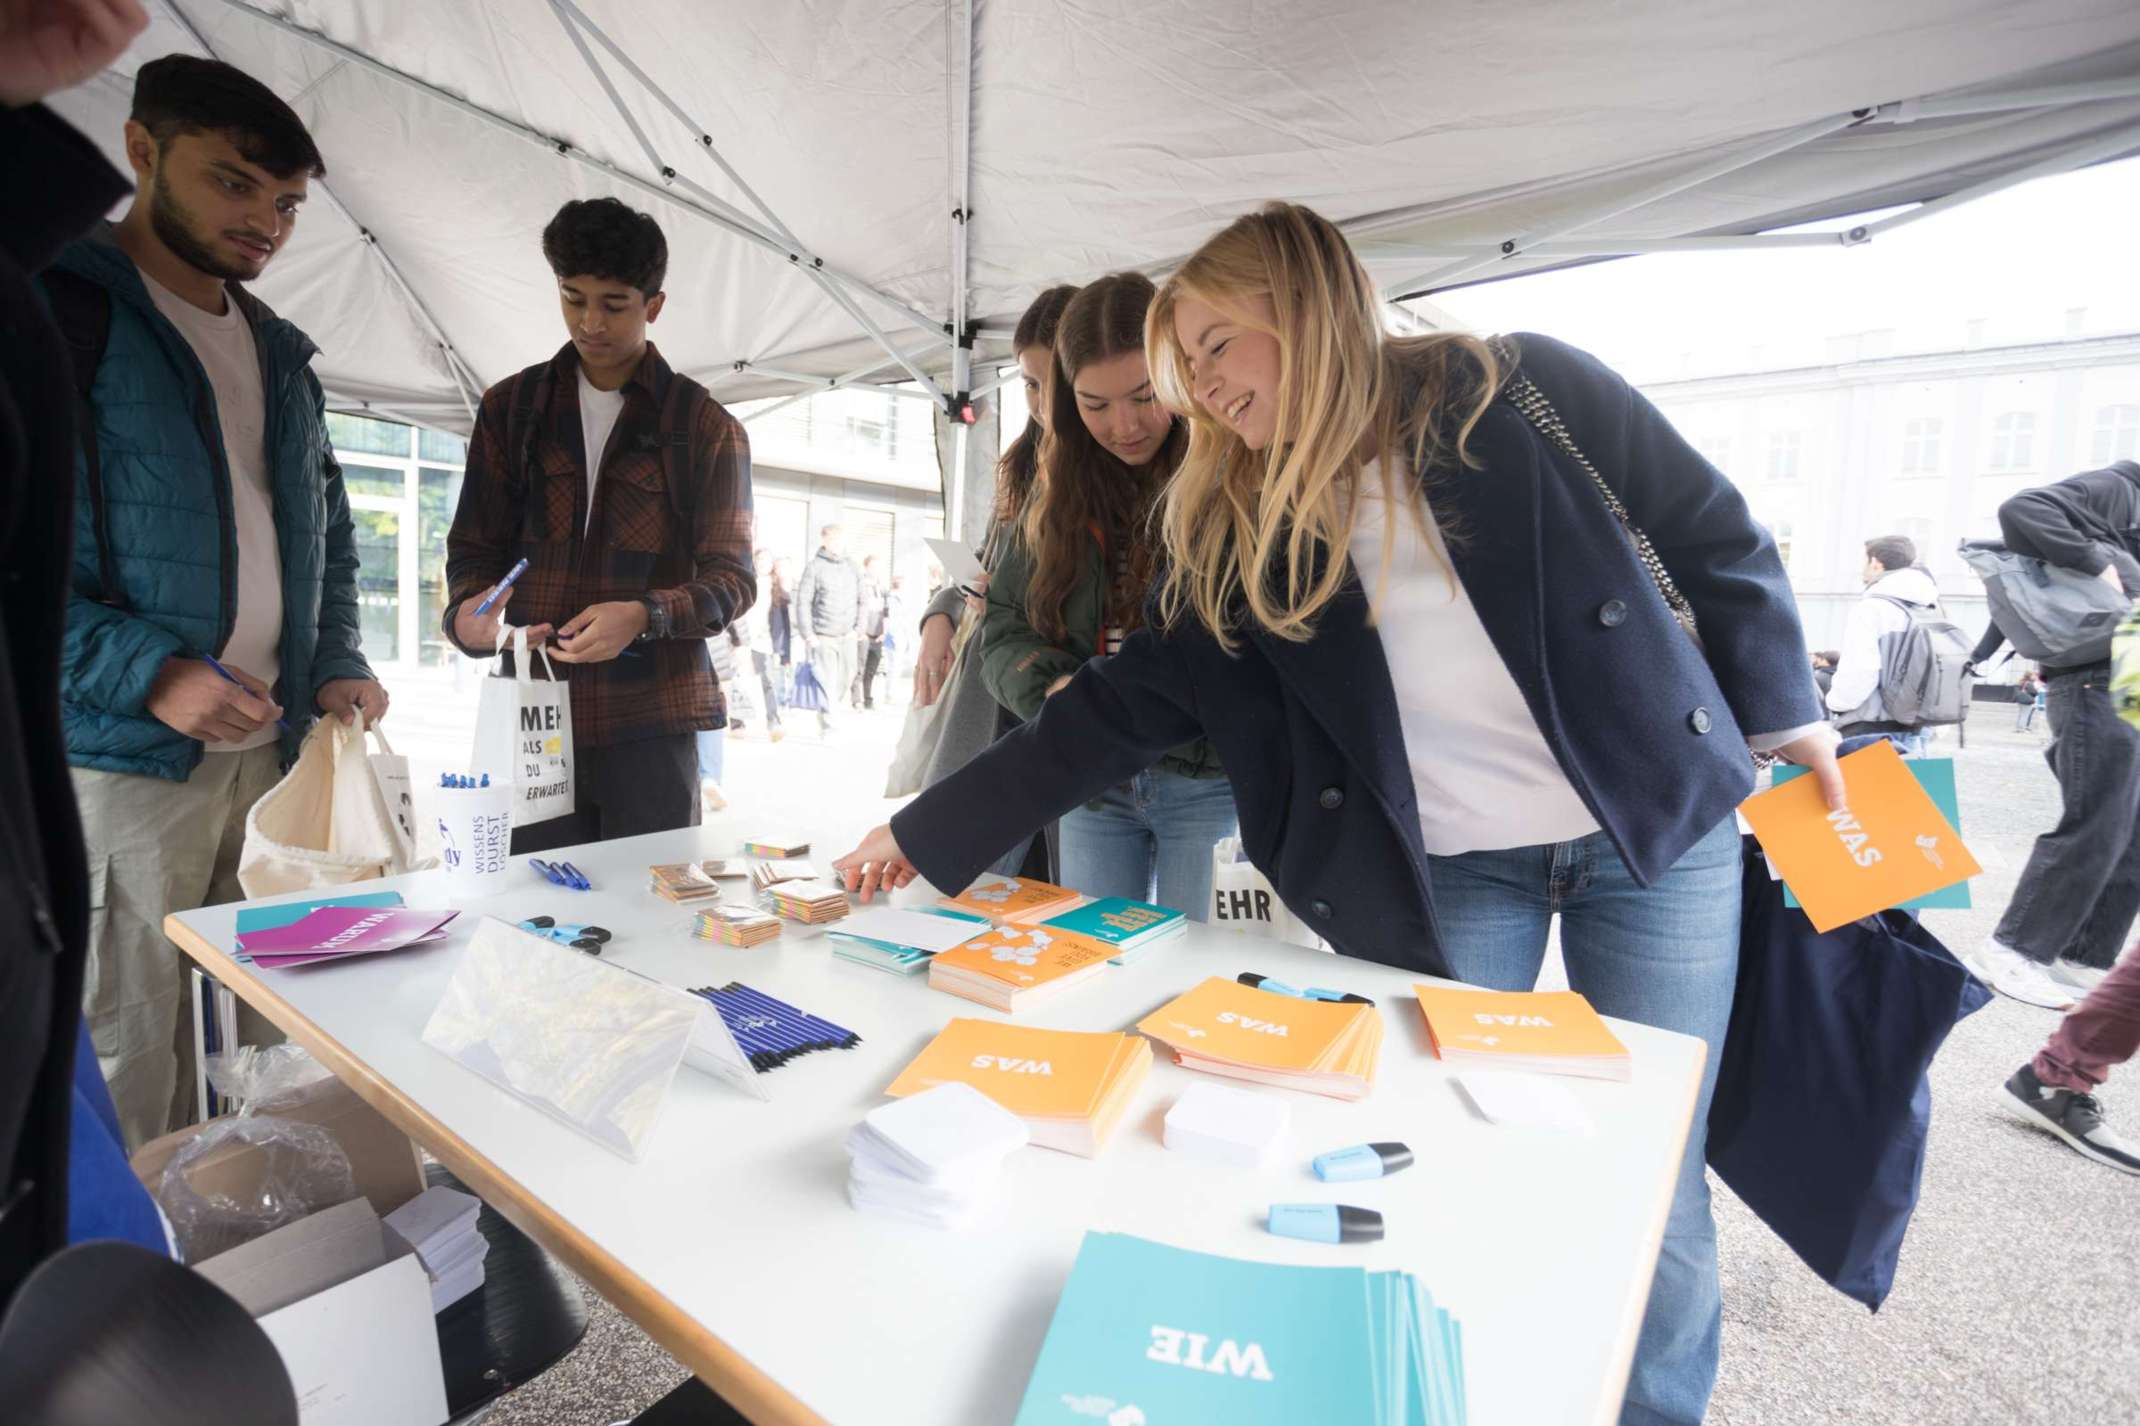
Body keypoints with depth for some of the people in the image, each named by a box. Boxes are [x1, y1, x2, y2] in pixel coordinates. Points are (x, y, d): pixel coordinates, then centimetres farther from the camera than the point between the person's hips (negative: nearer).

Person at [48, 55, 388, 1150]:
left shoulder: (281, 354, 17)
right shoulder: (55, 304, -2)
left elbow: (326, 529, 21)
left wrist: (338, 665, 7)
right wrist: (146, 674, -18)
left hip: (273, 749, 6)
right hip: (120, 752, -5)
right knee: (119, 1055, -2)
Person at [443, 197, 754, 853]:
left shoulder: (706, 427, 5)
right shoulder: (511, 407, 13)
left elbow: (732, 577, -1)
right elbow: (475, 546, 14)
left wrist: (646, 616, -19)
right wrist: (466, 612, -8)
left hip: (650, 722, -2)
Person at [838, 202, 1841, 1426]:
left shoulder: (1521, 394, -7)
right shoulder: (1242, 533, -1)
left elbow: (1718, 541, 3)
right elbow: (1125, 706, -2)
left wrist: (1789, 725, 7)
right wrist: (930, 834, -4)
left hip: (1658, 823, -1)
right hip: (1446, 869, 2)